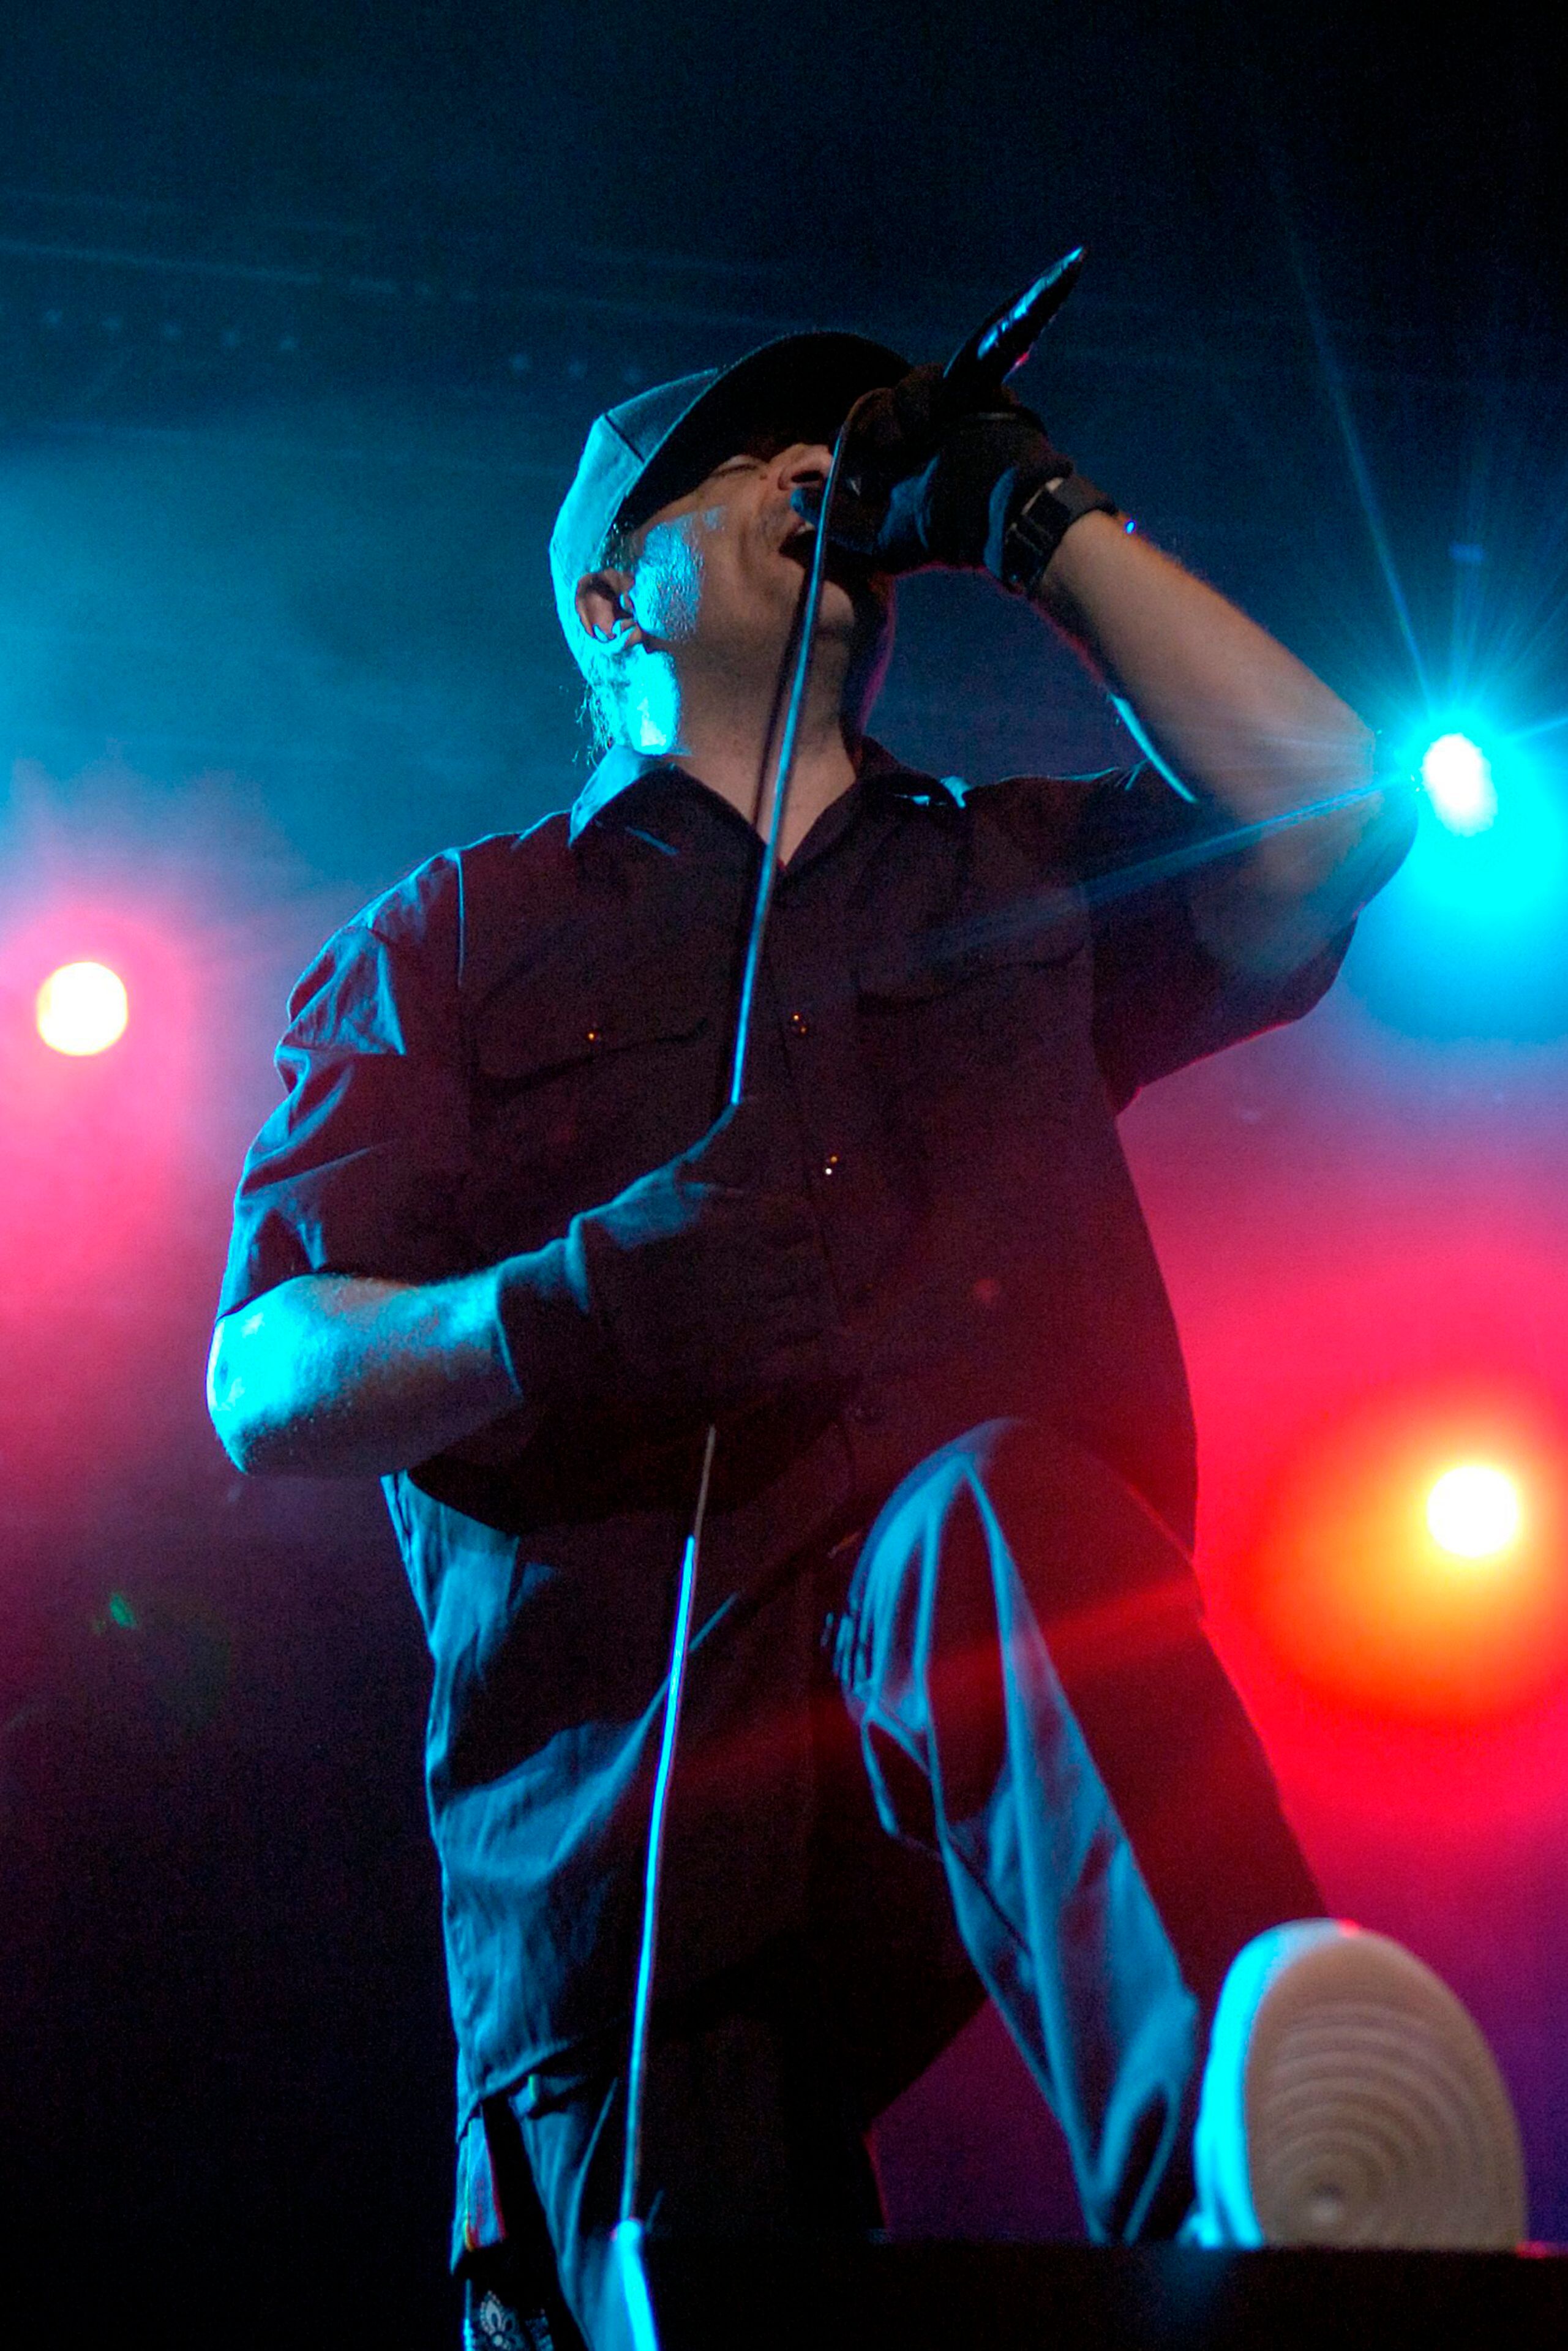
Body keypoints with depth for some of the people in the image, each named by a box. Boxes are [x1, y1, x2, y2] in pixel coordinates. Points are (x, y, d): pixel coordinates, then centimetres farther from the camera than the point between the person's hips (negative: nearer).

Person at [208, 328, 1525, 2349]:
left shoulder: (1022, 877, 29)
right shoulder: (446, 943, 19)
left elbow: (1332, 822, 10)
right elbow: (265, 1383, 6)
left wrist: (1047, 524, 17)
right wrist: (553, 1318, -17)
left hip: (1003, 1726, -1)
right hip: (630, 1851, 1)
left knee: (994, 1515, -37)